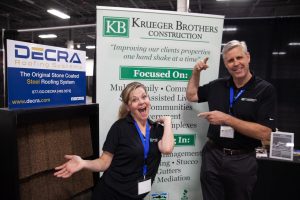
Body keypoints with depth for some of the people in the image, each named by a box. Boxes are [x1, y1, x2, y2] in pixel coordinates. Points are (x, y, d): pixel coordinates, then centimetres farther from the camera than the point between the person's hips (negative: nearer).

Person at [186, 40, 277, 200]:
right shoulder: (217, 85, 2)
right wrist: (196, 72, 2)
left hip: (242, 160, -2)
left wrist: (226, 119, -22)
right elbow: (191, 95, 15)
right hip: (212, 156, 3)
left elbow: (264, 133, -17)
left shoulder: (265, 90, -10)